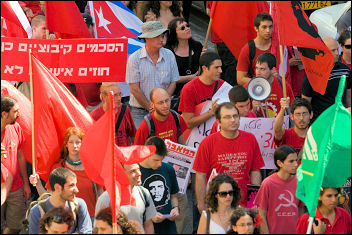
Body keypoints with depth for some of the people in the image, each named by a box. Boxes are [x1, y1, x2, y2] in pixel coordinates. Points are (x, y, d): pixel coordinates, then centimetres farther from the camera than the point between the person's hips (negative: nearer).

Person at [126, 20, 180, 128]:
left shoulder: (169, 56, 6)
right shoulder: (134, 58, -4)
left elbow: (173, 83, 6)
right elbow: (134, 89, -6)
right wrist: (150, 108, -7)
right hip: (139, 111, -2)